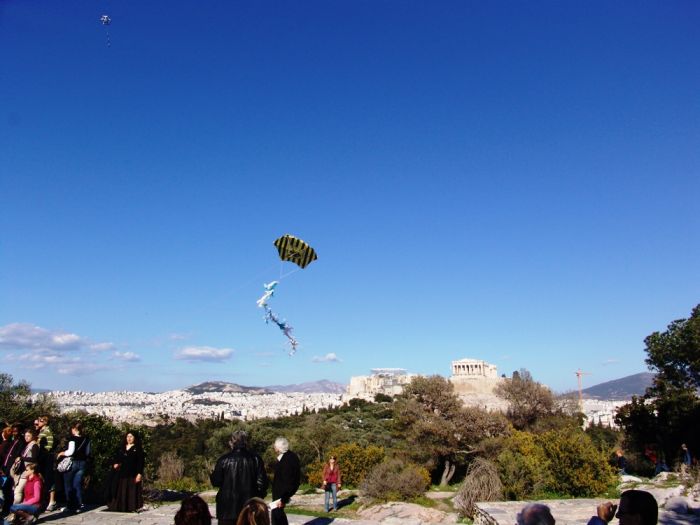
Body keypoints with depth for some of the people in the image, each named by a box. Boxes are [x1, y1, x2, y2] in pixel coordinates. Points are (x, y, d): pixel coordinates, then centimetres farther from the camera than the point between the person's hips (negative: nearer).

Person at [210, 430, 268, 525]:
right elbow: (262, 481, -6)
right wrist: (258, 497, 9)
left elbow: (216, 482, -4)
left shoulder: (224, 460, -8)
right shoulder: (255, 459, -4)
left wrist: (211, 476, 18)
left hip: (227, 507, -1)